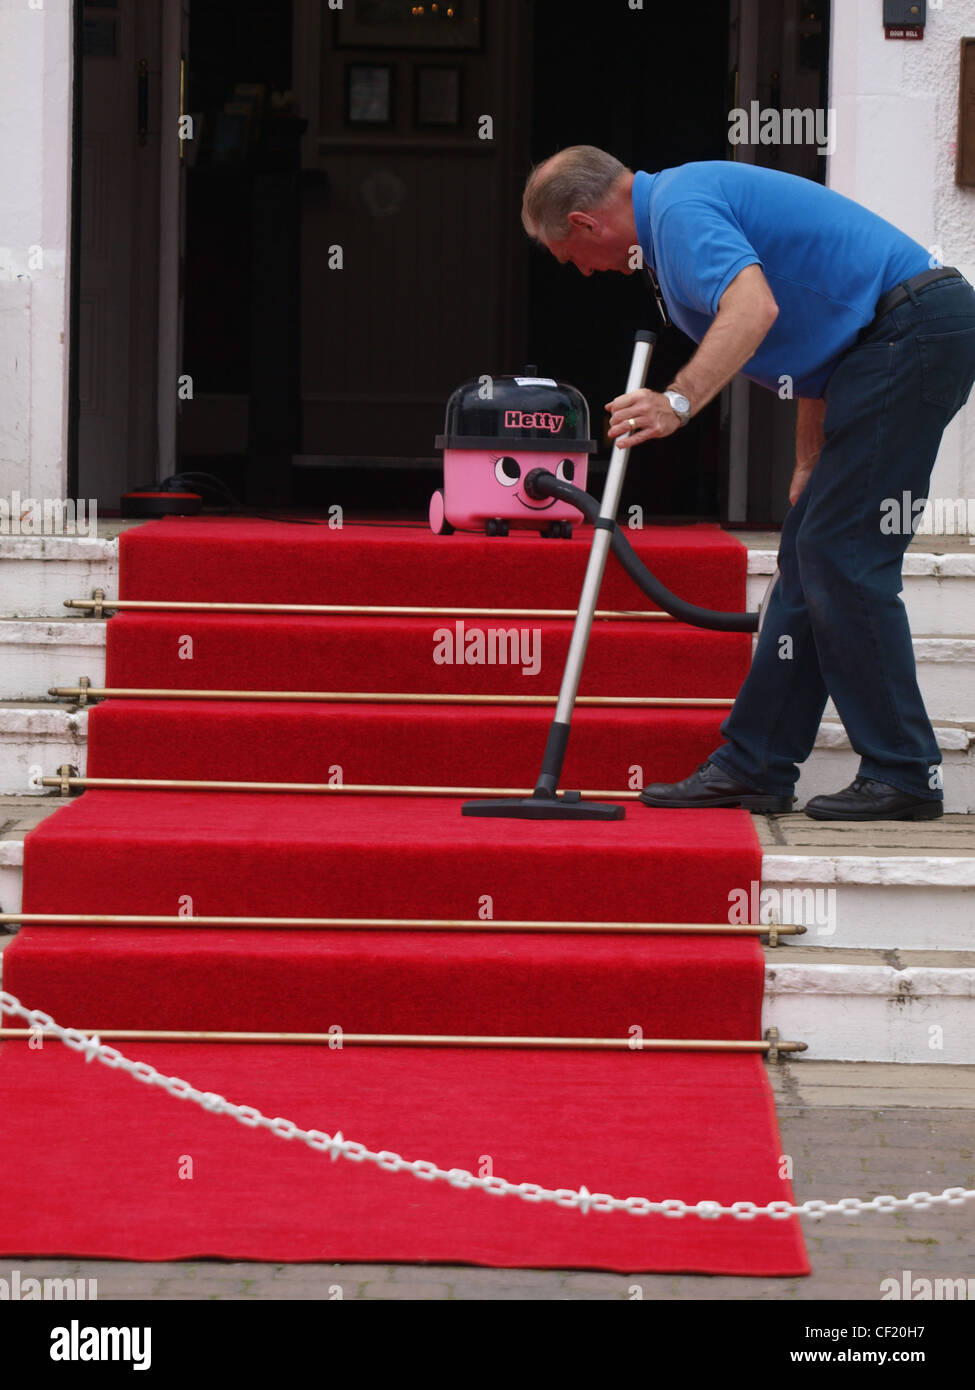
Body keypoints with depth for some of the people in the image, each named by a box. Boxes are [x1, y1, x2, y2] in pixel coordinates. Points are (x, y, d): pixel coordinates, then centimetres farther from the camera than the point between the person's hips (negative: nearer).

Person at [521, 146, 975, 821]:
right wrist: (810, 469, 25)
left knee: (842, 556, -9)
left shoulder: (681, 206, -11)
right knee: (811, 555, 10)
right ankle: (755, 767, 12)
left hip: (913, 329, -11)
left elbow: (753, 308, -30)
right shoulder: (685, 201, 22)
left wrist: (679, 401, -35)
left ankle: (903, 776, -5)